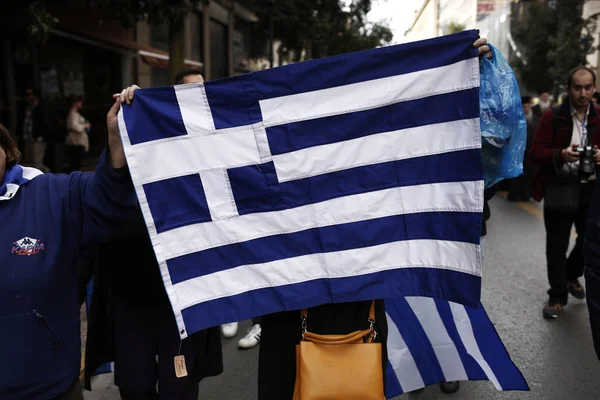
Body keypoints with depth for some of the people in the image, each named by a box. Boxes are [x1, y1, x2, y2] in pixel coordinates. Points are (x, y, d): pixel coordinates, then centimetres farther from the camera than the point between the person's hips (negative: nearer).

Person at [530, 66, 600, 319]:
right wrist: (561, 154, -25)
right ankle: (557, 296, 19)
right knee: (556, 247, 5)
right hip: (559, 190, -3)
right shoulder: (552, 116, -5)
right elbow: (536, 152, -8)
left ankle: (572, 275, 40)